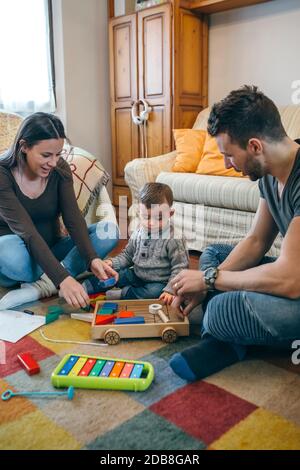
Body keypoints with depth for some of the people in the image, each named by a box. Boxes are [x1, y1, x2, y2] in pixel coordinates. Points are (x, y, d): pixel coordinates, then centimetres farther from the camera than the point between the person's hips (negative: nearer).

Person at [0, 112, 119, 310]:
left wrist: (93, 258, -32)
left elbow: (74, 219, -15)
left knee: (109, 232, -18)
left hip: (51, 251, 5)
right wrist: (62, 279, -40)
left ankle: (41, 286, -28)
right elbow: (27, 232, -30)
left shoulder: (60, 169, -7)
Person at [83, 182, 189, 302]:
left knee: (156, 291, -35)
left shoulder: (174, 239, -19)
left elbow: (179, 268, -17)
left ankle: (122, 294, -23)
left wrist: (170, 290, -27)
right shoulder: (138, 234, -1)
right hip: (137, 276, 6)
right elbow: (127, 255, 14)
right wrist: (113, 262, -4)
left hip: (159, 282, -6)